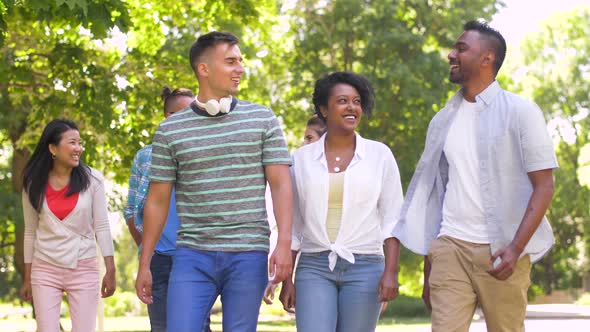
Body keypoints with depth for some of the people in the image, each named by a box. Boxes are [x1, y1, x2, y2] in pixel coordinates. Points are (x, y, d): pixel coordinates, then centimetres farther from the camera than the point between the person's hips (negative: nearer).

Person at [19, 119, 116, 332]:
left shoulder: (91, 180, -3)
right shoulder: (33, 185, 1)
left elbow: (101, 226, -1)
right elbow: (30, 233, 8)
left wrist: (110, 270, -5)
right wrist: (27, 279, 9)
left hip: (83, 269, -1)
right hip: (45, 269, 1)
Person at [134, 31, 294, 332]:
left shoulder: (262, 119, 5)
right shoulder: (170, 131, 6)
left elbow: (281, 185, 1)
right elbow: (157, 200, 9)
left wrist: (284, 243, -12)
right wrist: (144, 265, 7)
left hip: (248, 255, 0)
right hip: (193, 255, 0)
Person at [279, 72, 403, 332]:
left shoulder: (379, 155, 4)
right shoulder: (302, 159, 8)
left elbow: (392, 220, 3)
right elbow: (292, 225, 12)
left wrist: (391, 272, -8)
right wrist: (286, 279, 8)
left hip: (364, 268, 0)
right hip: (314, 268, 1)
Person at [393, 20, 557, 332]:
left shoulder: (520, 111, 0)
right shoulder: (443, 119, 14)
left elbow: (544, 186, -4)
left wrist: (516, 248, -17)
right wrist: (427, 271, 13)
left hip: (500, 252, -3)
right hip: (450, 247, 4)